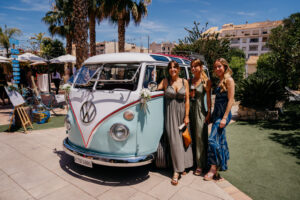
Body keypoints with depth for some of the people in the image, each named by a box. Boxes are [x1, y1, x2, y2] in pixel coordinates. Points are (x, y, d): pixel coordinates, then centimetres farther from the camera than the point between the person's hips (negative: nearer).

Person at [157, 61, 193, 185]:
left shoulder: (184, 82, 6)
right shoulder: (165, 81, 3)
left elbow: (187, 100, 3)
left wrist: (187, 116, -1)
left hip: (182, 113, 2)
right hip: (170, 113, -2)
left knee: (183, 139, 7)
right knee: (174, 141, -5)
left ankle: (182, 166, 24)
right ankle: (176, 171, 1)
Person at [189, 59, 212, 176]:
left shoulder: (206, 81, -3)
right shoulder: (189, 81, 10)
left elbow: (208, 98, -4)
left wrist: (209, 112, -7)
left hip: (200, 110, -4)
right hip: (189, 109, 4)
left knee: (200, 137, 0)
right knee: (191, 136, 9)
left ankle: (200, 165, 11)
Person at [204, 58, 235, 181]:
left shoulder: (229, 80, -9)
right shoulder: (220, 81, 16)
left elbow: (230, 100, -15)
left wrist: (225, 118, -19)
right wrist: (212, 115, 16)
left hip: (223, 114, -9)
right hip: (217, 113, 9)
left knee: (213, 139, -12)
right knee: (220, 139, 16)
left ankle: (213, 169, -2)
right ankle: (221, 164, 29)